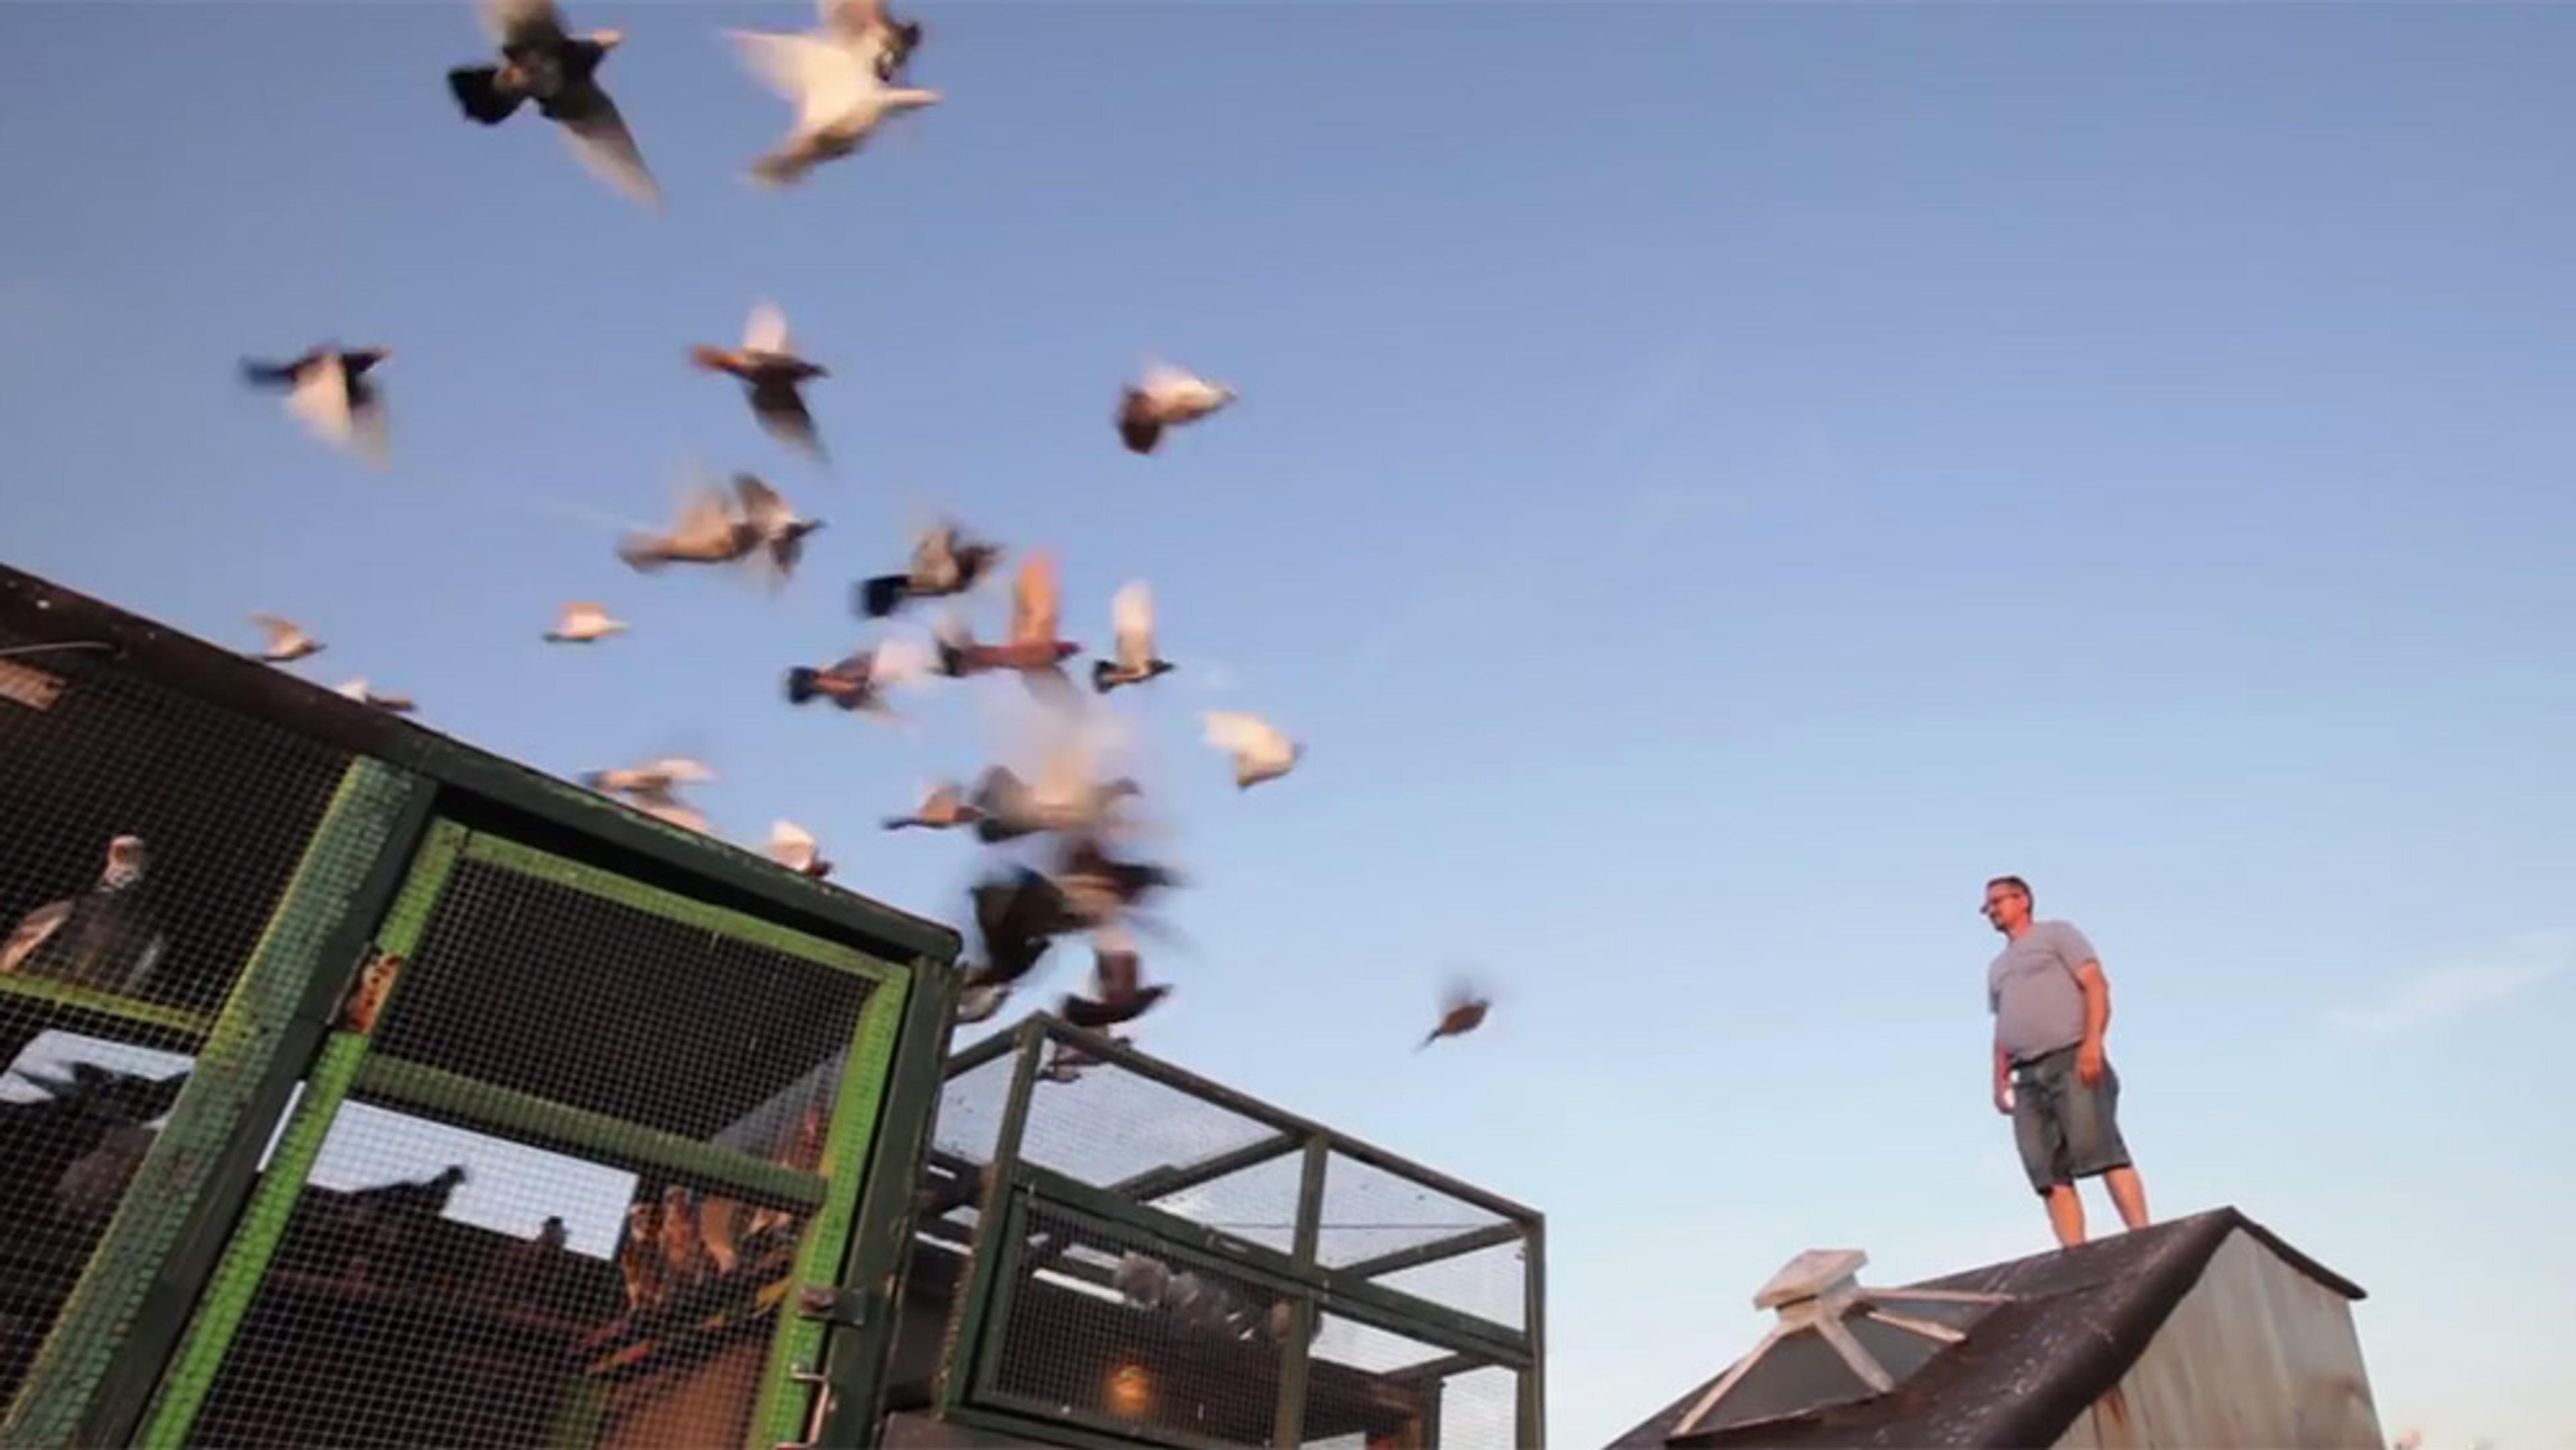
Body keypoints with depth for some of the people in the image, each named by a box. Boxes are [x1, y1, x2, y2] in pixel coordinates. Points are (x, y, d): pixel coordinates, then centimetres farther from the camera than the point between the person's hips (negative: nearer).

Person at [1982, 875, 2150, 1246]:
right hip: (2027, 1076, 6)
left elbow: (2096, 984, -2)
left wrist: (2092, 1041, -17)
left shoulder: (2057, 933, 11)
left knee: (2101, 1151, -17)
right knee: (2049, 1173, -6)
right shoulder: (1997, 968, 30)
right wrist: (2000, 1081, 13)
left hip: (2072, 1060, -6)